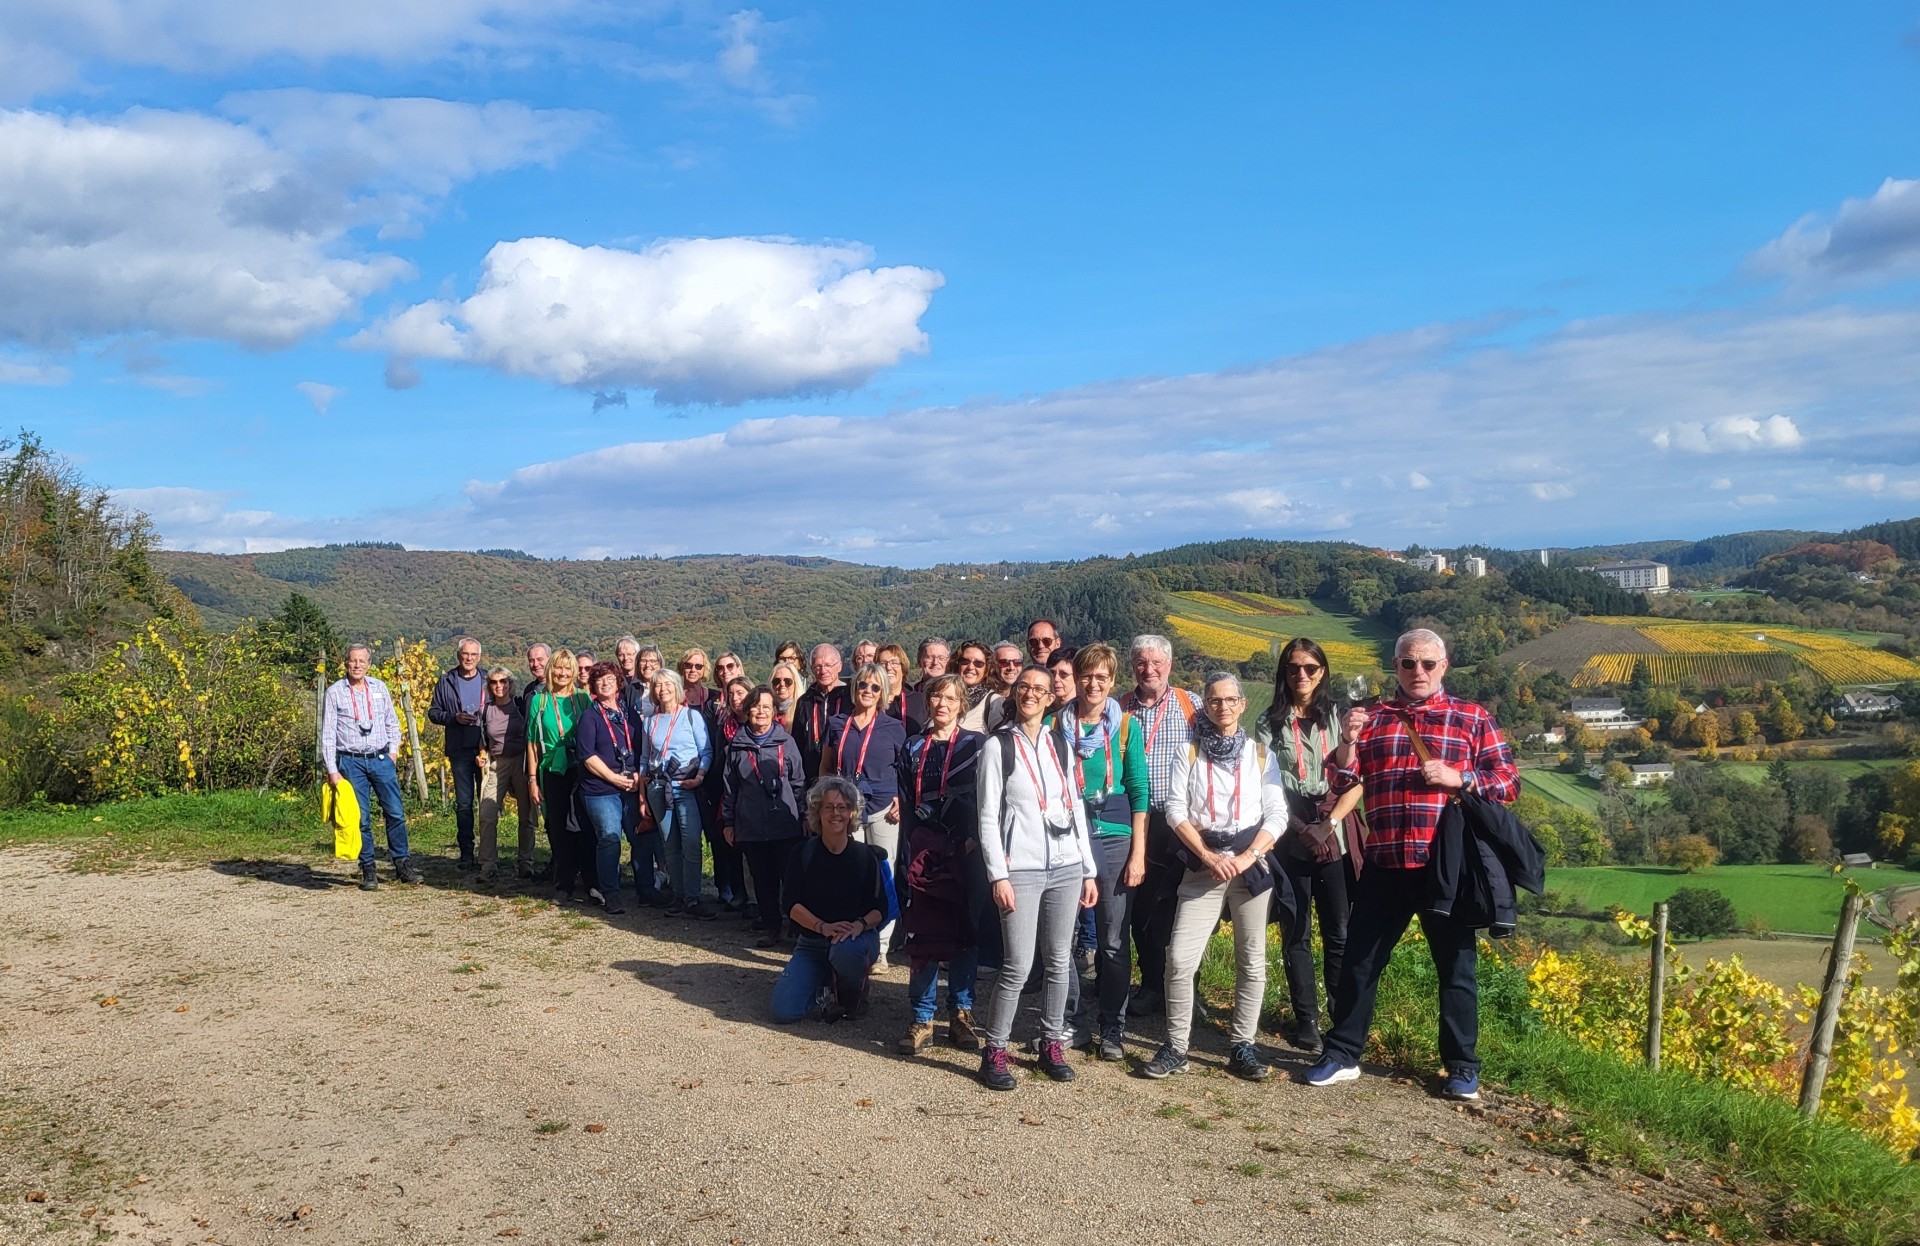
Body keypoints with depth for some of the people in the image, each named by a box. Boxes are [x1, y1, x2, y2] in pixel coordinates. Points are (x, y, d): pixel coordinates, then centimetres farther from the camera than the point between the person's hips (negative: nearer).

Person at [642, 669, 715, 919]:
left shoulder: (692, 716, 2)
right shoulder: (650, 721, 13)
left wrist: (700, 777, -14)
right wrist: (642, 793, 13)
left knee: (691, 843, -13)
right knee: (670, 845, 6)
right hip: (658, 788, 4)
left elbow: (706, 751, 1)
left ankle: (692, 900, -10)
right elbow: (644, 758, 18)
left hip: (686, 787, -4)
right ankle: (679, 897, 13)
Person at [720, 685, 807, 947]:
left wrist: (802, 817, 3)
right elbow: (729, 787, 10)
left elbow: (798, 783, 5)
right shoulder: (737, 745, 6)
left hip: (785, 825, -2)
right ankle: (771, 926, 21)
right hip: (750, 825, 2)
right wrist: (728, 822, 9)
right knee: (763, 879, 10)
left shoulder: (786, 742, 1)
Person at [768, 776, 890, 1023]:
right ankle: (822, 981, 16)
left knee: (846, 950, -40)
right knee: (784, 1012, -16)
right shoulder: (803, 854, -2)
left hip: (857, 938, -2)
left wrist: (860, 924, -27)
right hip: (812, 943, 2)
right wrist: (823, 927, -25)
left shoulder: (866, 856, -4)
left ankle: (853, 995, -5)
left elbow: (880, 908, -5)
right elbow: (792, 905, -8)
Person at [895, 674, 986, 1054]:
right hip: (923, 853, 2)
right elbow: (906, 803, 8)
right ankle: (921, 1019, 7)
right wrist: (914, 848, -4)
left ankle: (961, 1012, 15)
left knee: (964, 932, 4)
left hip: (965, 852, -2)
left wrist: (973, 841, -13)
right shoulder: (913, 749, 12)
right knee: (922, 933, 0)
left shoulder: (976, 745, 3)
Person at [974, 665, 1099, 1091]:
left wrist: (1088, 870, 11)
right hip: (1021, 869, -4)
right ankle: (994, 1051, 6)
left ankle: (1052, 1044, 21)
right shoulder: (998, 746, -1)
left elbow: (1076, 808, 14)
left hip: (1066, 868, 4)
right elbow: (987, 817, -4)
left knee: (1059, 960, 8)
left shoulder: (1060, 745, 12)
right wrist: (998, 875, -11)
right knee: (1018, 965, -7)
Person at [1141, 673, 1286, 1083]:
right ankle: (1176, 1047, 4)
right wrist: (1208, 856, -12)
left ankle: (1242, 1047, 16)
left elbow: (1277, 815, 1)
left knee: (1251, 960, 5)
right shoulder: (1189, 754, 7)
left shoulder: (1261, 754, 8)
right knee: (1180, 958, -7)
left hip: (1251, 864, 1)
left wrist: (1249, 857, -13)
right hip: (1202, 866, -1)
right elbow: (1176, 809, -2)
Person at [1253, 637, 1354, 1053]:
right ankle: (1305, 1019, 14)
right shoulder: (1270, 723, 3)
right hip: (1289, 842, -1)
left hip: (1332, 840, 1)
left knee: (1339, 933, 2)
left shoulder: (1335, 718, 6)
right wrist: (1301, 827, -12)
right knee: (1297, 933, 5)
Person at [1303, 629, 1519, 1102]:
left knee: (1457, 966, 8)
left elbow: (1509, 783, 3)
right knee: (1359, 962, 8)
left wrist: (1459, 778, -13)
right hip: (1384, 865, 2)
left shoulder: (1473, 718, 6)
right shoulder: (1373, 717, 11)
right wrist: (1350, 740, -11)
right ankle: (1342, 1054, 20)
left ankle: (1463, 1067, 22)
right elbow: (1348, 785, 7)